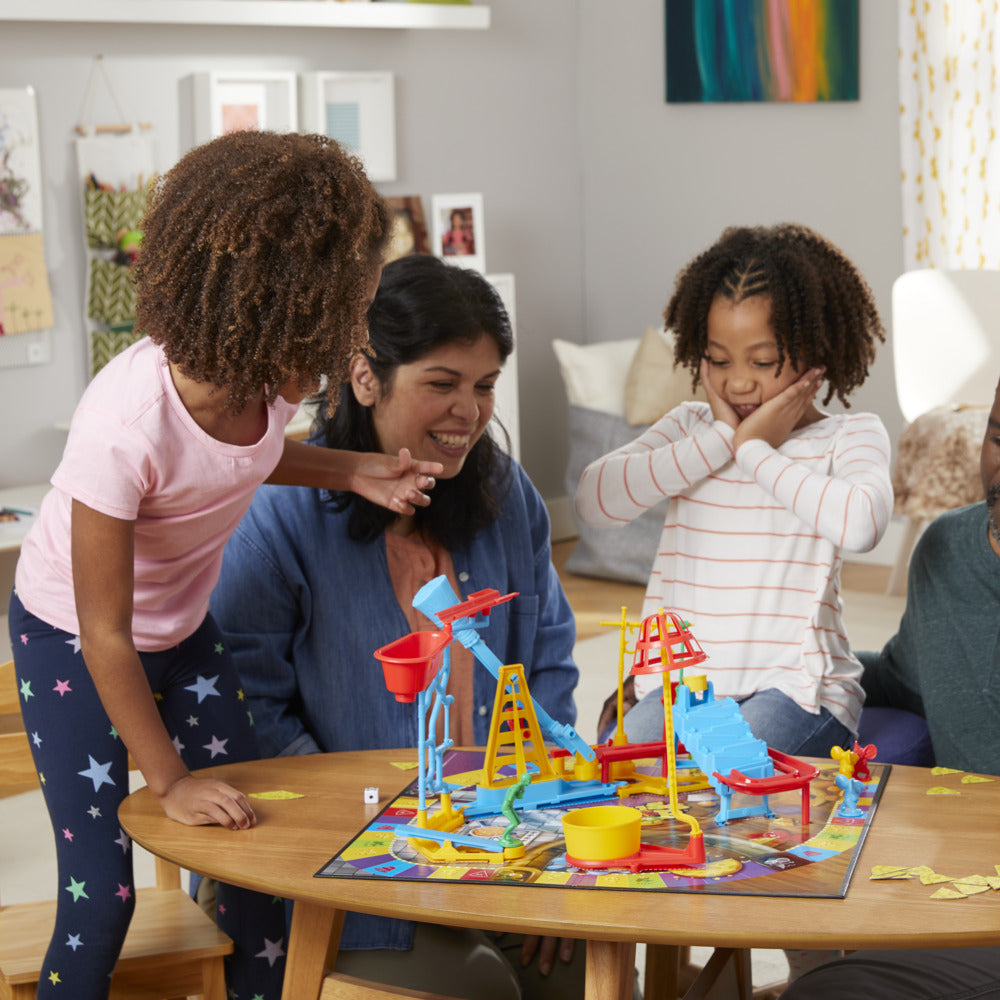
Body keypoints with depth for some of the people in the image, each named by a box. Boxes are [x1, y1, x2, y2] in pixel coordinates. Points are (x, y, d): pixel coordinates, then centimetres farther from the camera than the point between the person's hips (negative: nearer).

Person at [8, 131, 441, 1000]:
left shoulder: (267, 377, -19)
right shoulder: (127, 423, -37)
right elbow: (105, 636, -26)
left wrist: (352, 471, -9)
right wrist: (169, 780, -18)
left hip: (185, 627, 6)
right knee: (100, 888, -7)